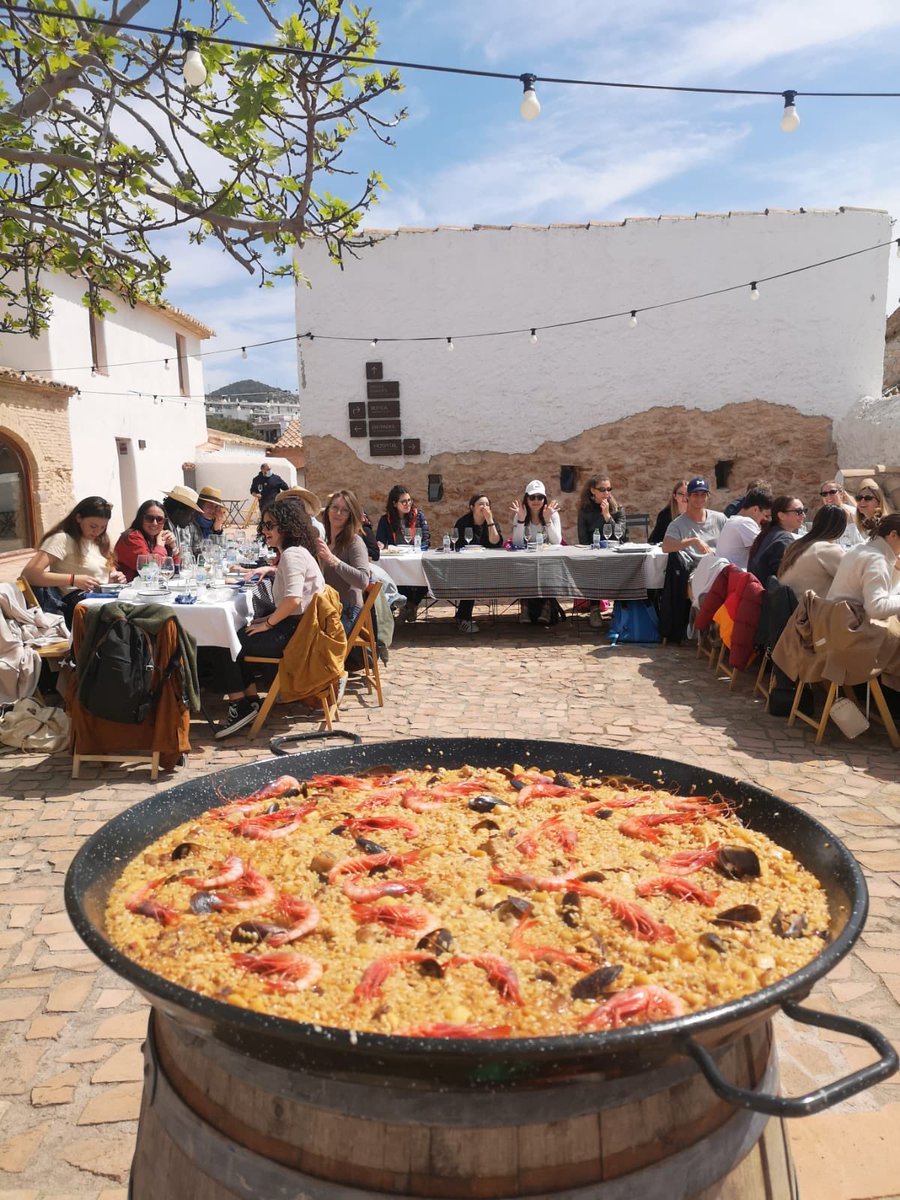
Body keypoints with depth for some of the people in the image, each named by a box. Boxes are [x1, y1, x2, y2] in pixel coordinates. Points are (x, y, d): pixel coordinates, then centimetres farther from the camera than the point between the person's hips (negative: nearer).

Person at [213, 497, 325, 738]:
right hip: (293, 626, 10)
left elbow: (293, 599, -29)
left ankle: (240, 706, 2)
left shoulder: (292, 554, -16)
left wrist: (268, 623, -16)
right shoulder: (294, 552, 15)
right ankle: (249, 699, 14)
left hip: (295, 633, -10)